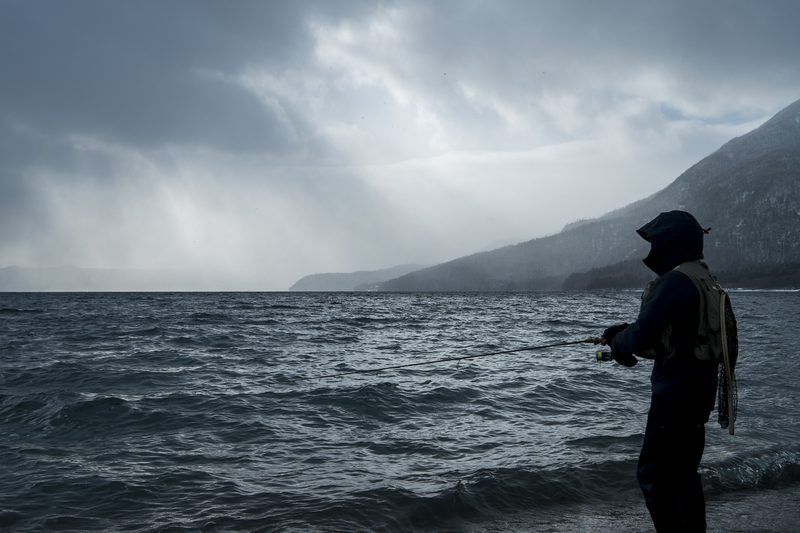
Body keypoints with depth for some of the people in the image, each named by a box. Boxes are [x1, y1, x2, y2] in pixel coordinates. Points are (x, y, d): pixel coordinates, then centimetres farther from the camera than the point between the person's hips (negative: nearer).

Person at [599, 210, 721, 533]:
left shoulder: (674, 281, -18)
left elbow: (642, 335, -22)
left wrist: (618, 343, -1)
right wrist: (622, 333, 10)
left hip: (676, 393, -10)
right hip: (698, 393, 10)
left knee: (653, 473, -3)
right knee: (683, 471, 18)